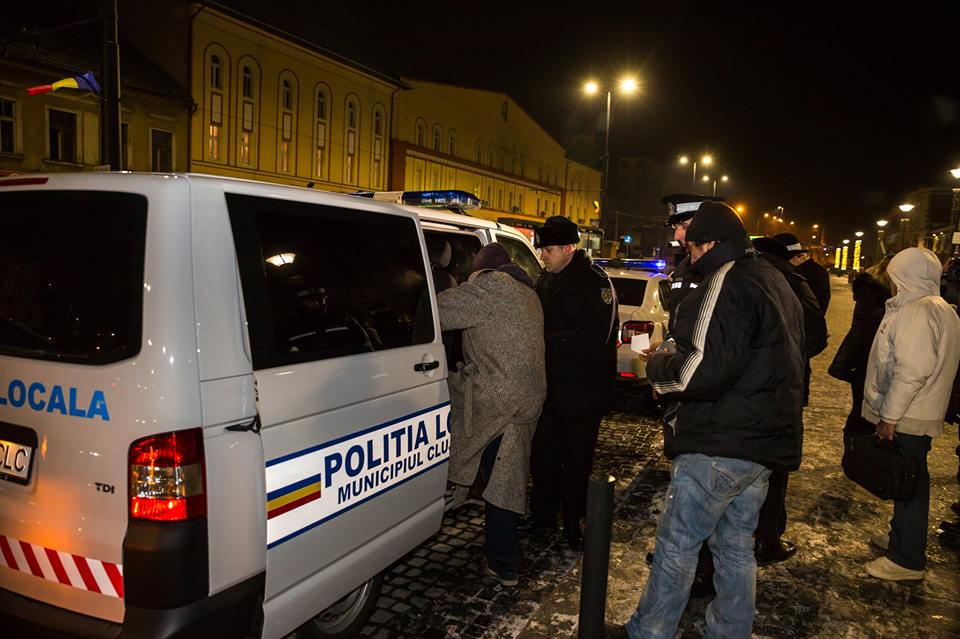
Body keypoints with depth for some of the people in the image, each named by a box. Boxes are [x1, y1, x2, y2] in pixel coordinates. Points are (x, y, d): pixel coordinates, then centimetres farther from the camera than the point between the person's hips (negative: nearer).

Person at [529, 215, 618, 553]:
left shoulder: (595, 282, -13)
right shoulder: (545, 281, 11)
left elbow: (597, 336, -23)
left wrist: (547, 341, -24)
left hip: (581, 392, -7)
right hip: (549, 387, 7)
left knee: (576, 464, 5)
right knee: (543, 458, 15)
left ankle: (574, 530, 21)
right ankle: (542, 519, 32)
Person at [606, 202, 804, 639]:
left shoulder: (727, 282, -17)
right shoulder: (776, 283, 16)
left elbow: (703, 370, -26)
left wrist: (657, 368, -7)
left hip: (719, 446, -10)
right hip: (764, 443, 10)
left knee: (677, 543, 3)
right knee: (736, 545, 19)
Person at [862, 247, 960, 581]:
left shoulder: (917, 311, -19)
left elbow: (912, 371, -26)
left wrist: (890, 415, -20)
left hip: (907, 419, -10)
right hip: (920, 415, 10)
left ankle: (907, 560, 9)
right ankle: (901, 536, 36)